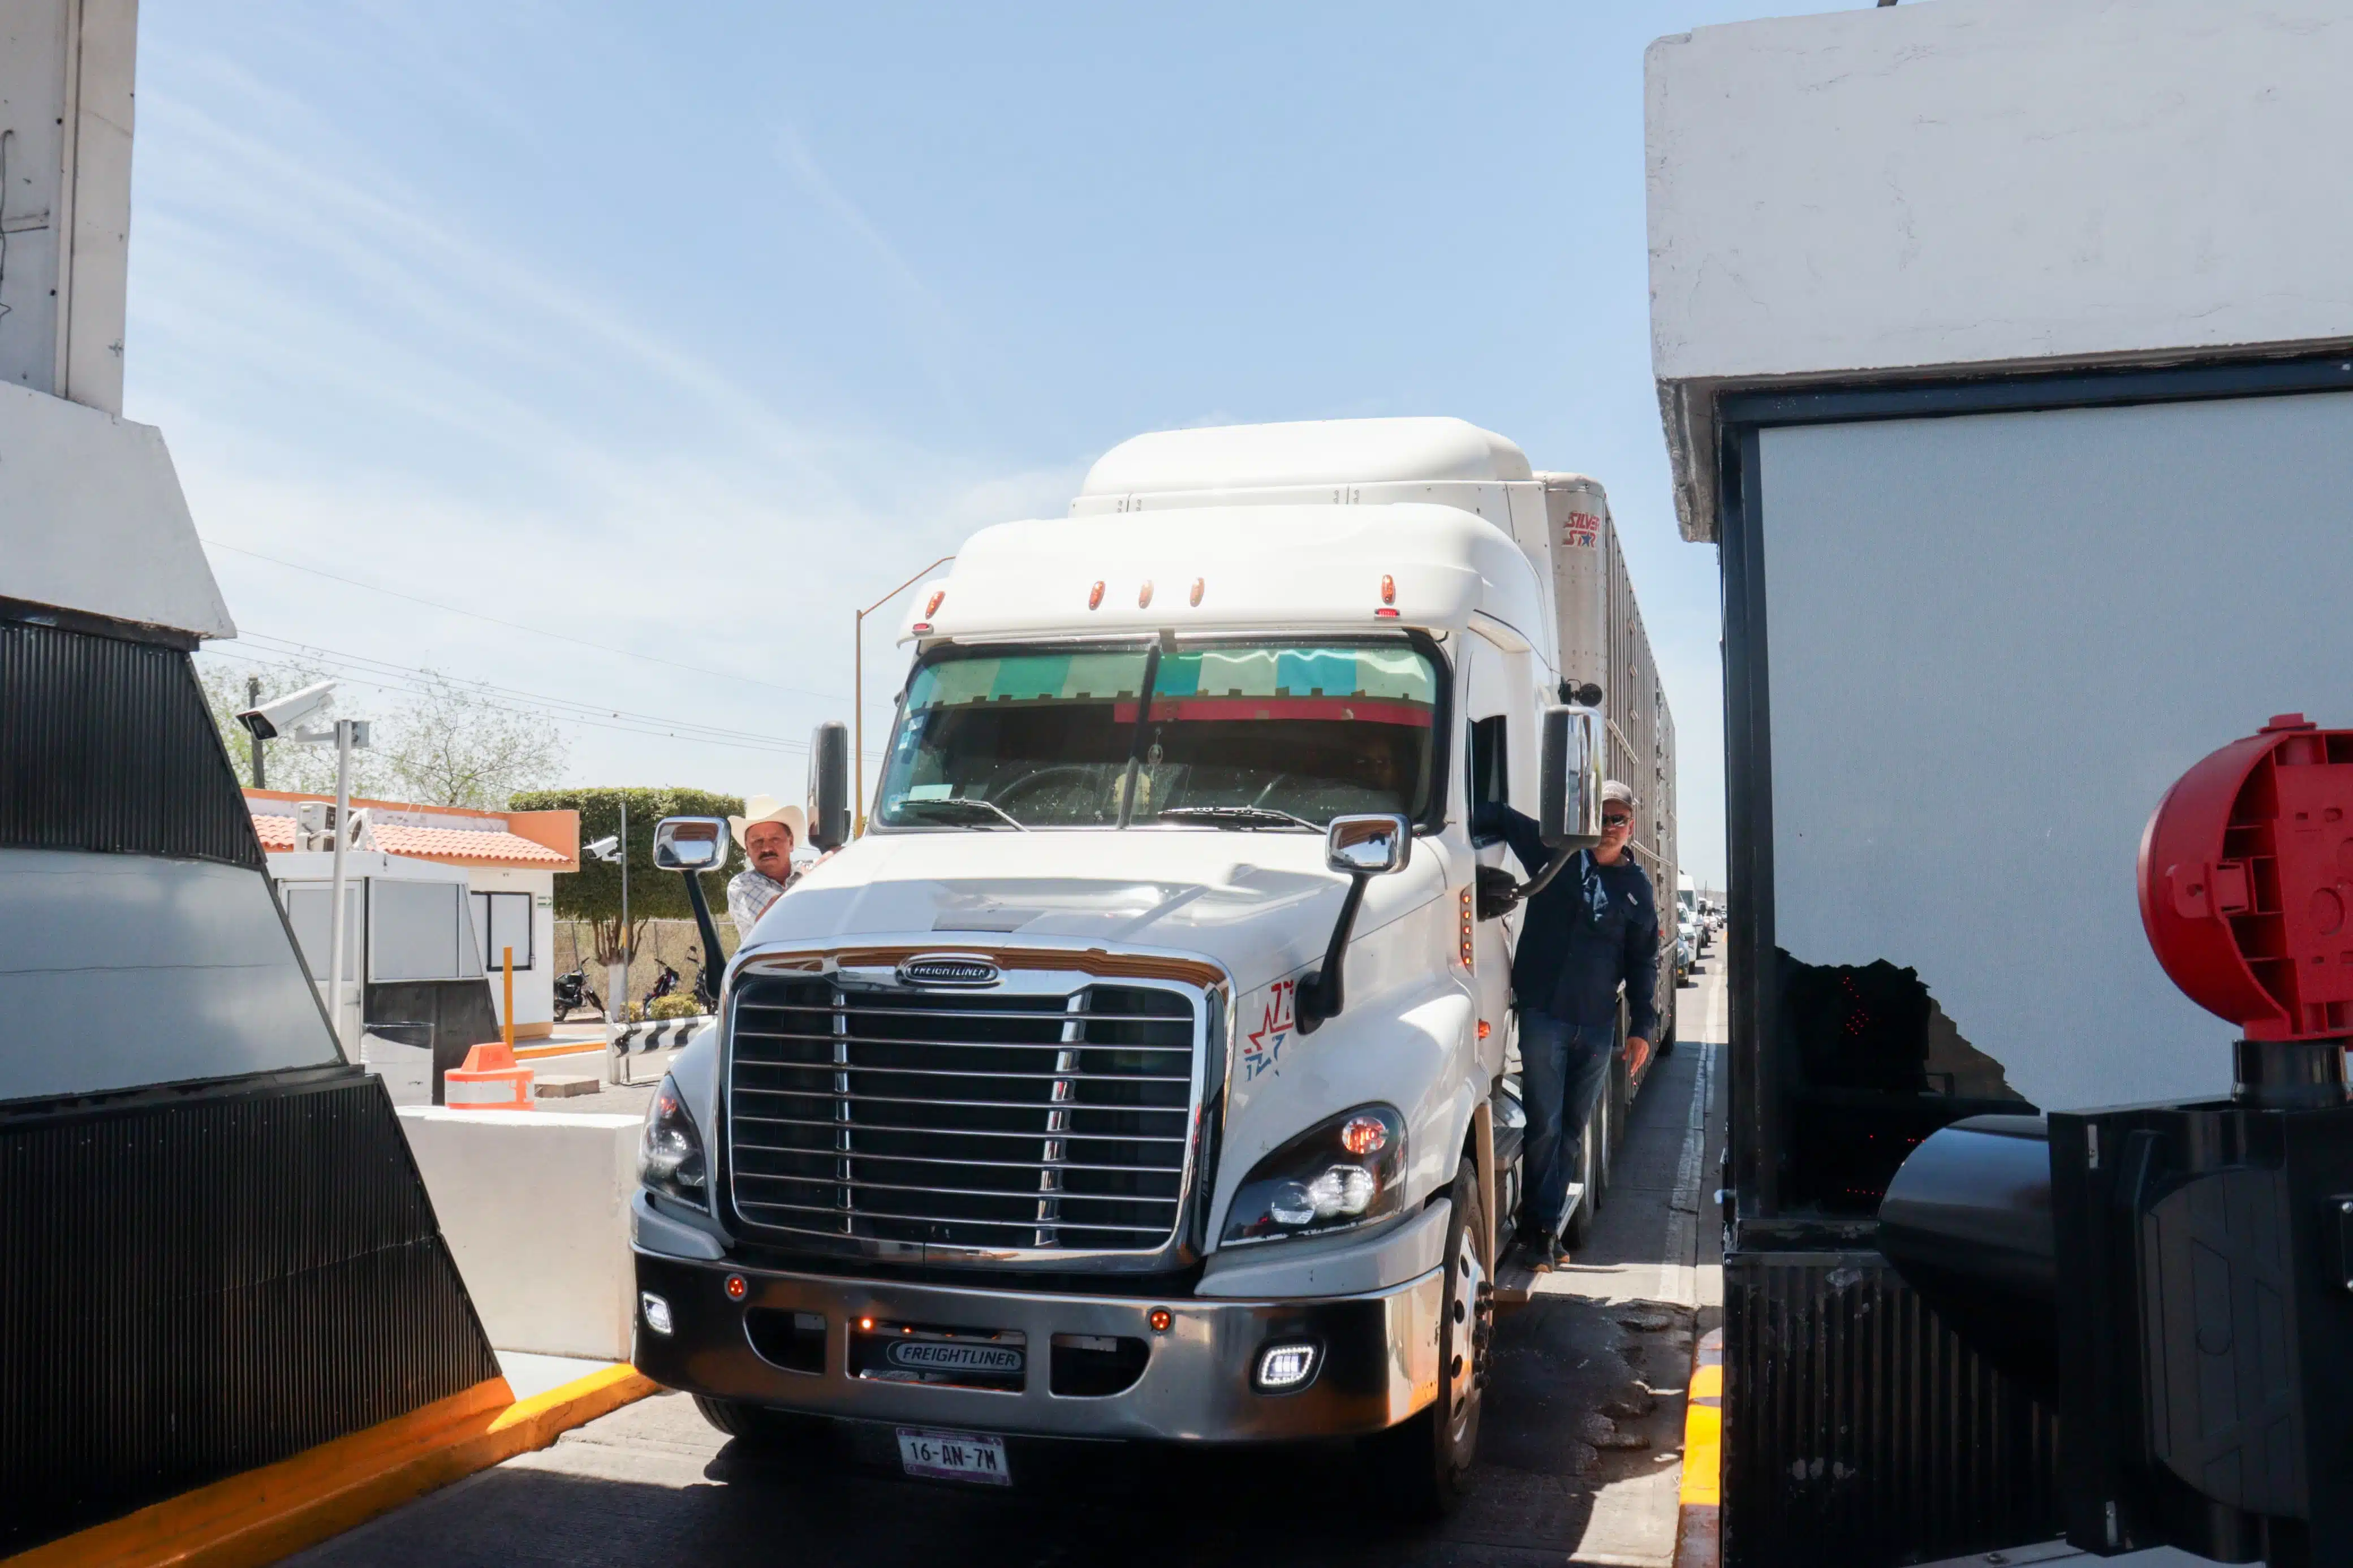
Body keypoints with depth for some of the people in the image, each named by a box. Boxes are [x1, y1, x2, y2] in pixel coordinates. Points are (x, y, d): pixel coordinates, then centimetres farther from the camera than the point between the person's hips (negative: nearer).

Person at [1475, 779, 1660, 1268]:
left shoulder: (1638, 887, 9)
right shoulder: (1557, 854, 0)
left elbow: (1644, 961, 11)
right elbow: (1501, 818, 3)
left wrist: (1643, 1025, 6)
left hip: (1597, 1025, 3)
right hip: (1543, 1014, -3)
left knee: (1573, 1130, 10)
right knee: (1545, 1125, -2)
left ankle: (1548, 1225, 21)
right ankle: (1538, 1226, 12)